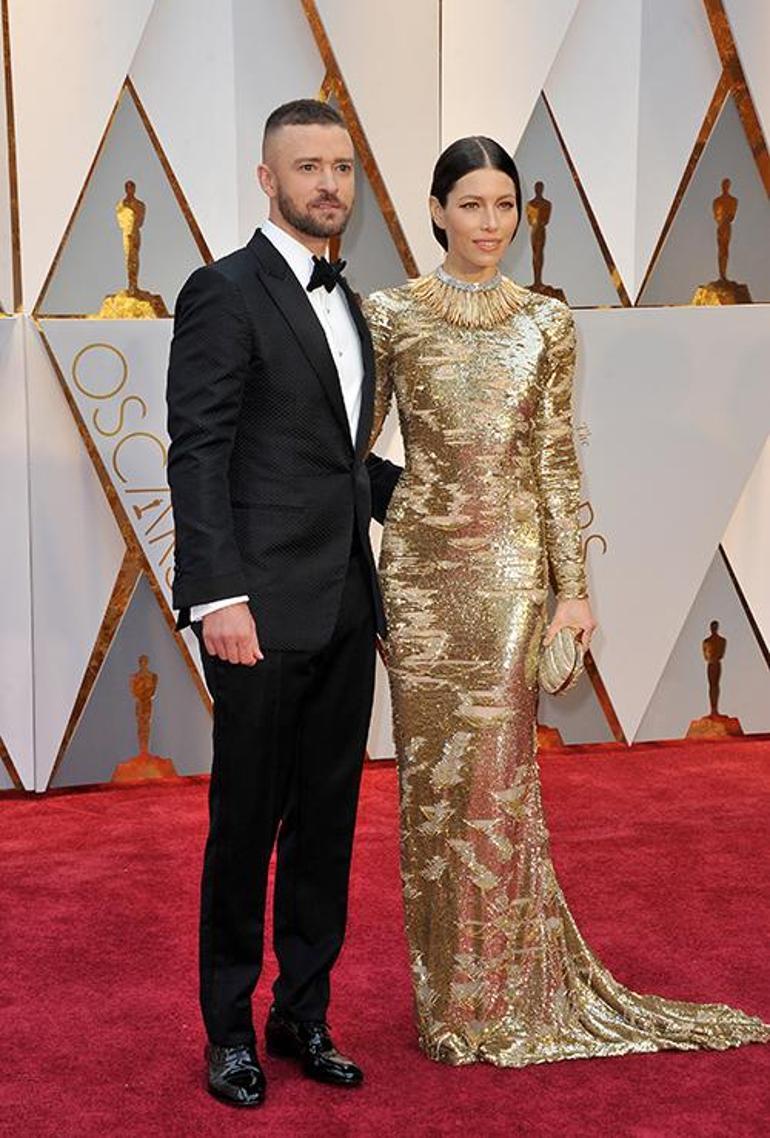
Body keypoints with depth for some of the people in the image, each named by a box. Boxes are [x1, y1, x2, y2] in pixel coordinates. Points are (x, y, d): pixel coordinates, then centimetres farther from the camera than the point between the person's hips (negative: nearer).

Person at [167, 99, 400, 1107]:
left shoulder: (346, 301, 16)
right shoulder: (225, 294, -8)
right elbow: (198, 456, -15)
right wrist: (219, 596, -21)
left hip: (345, 608, 7)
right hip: (265, 610, -7)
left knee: (327, 822, 13)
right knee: (247, 824, 4)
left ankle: (304, 1015, 26)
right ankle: (230, 1031, 18)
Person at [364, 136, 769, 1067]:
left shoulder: (546, 323, 5)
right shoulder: (391, 315, 2)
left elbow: (556, 461, 4)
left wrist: (573, 586, 0)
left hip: (511, 562, 0)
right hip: (420, 560, 0)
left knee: (496, 769, -1)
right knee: (432, 771, 5)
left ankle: (506, 995, 14)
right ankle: (447, 992, 19)